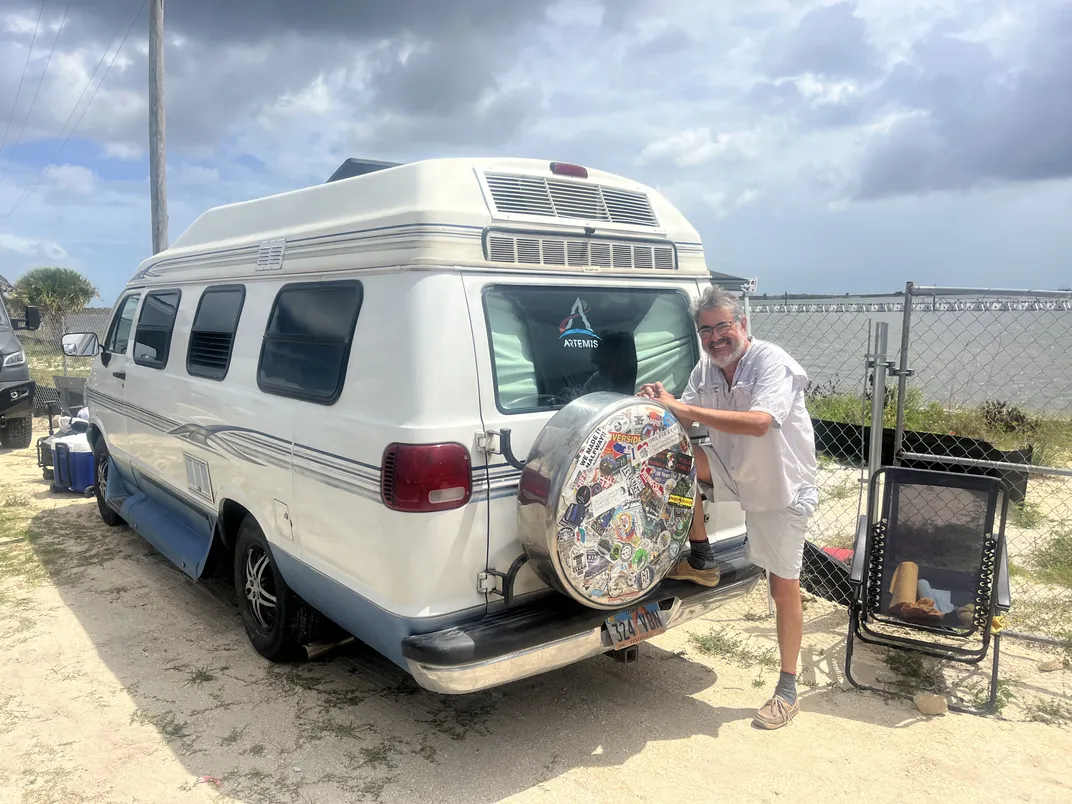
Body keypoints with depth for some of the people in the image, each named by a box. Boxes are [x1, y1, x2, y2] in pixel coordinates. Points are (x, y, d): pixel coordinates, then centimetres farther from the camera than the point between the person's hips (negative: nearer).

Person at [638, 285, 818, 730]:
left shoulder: (772, 363, -24)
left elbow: (759, 422, -40)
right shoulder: (707, 368, -2)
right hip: (736, 472, 6)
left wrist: (683, 408, -39)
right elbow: (688, 418, 3)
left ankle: (787, 689, 17)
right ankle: (701, 560, 1)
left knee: (784, 589, 0)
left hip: (782, 488, -6)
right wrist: (664, 403, -20)